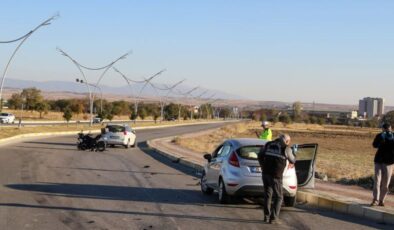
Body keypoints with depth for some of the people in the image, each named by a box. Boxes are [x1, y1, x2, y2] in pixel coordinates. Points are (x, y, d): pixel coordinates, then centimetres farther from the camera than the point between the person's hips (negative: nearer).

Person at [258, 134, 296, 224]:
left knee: (267, 195, 18)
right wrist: (294, 151, 27)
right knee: (278, 197, 9)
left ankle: (266, 216, 18)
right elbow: (292, 161, 10)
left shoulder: (268, 144, 8)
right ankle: (273, 218, 1)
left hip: (266, 173, 4)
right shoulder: (286, 148, -4)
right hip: (276, 176, -4)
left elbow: (260, 156, 15)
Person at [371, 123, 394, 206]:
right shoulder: (379, 136, 0)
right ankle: (375, 199, -15)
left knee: (385, 182, 2)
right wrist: (381, 140, -29)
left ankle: (381, 200, 10)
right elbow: (375, 145, -16)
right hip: (379, 160, 0)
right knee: (377, 179, -11)